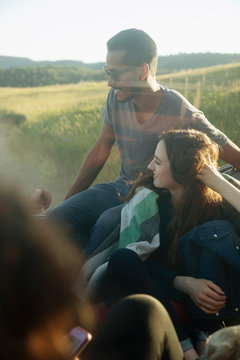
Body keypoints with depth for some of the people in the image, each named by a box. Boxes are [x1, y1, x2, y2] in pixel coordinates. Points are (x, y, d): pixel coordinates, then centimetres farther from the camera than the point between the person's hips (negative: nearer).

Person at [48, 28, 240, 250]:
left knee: (107, 222, -33)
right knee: (58, 218, -17)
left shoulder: (183, 116, -20)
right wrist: (69, 200, 12)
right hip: (123, 188, 5)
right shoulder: (116, 98, -3)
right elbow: (99, 152, 8)